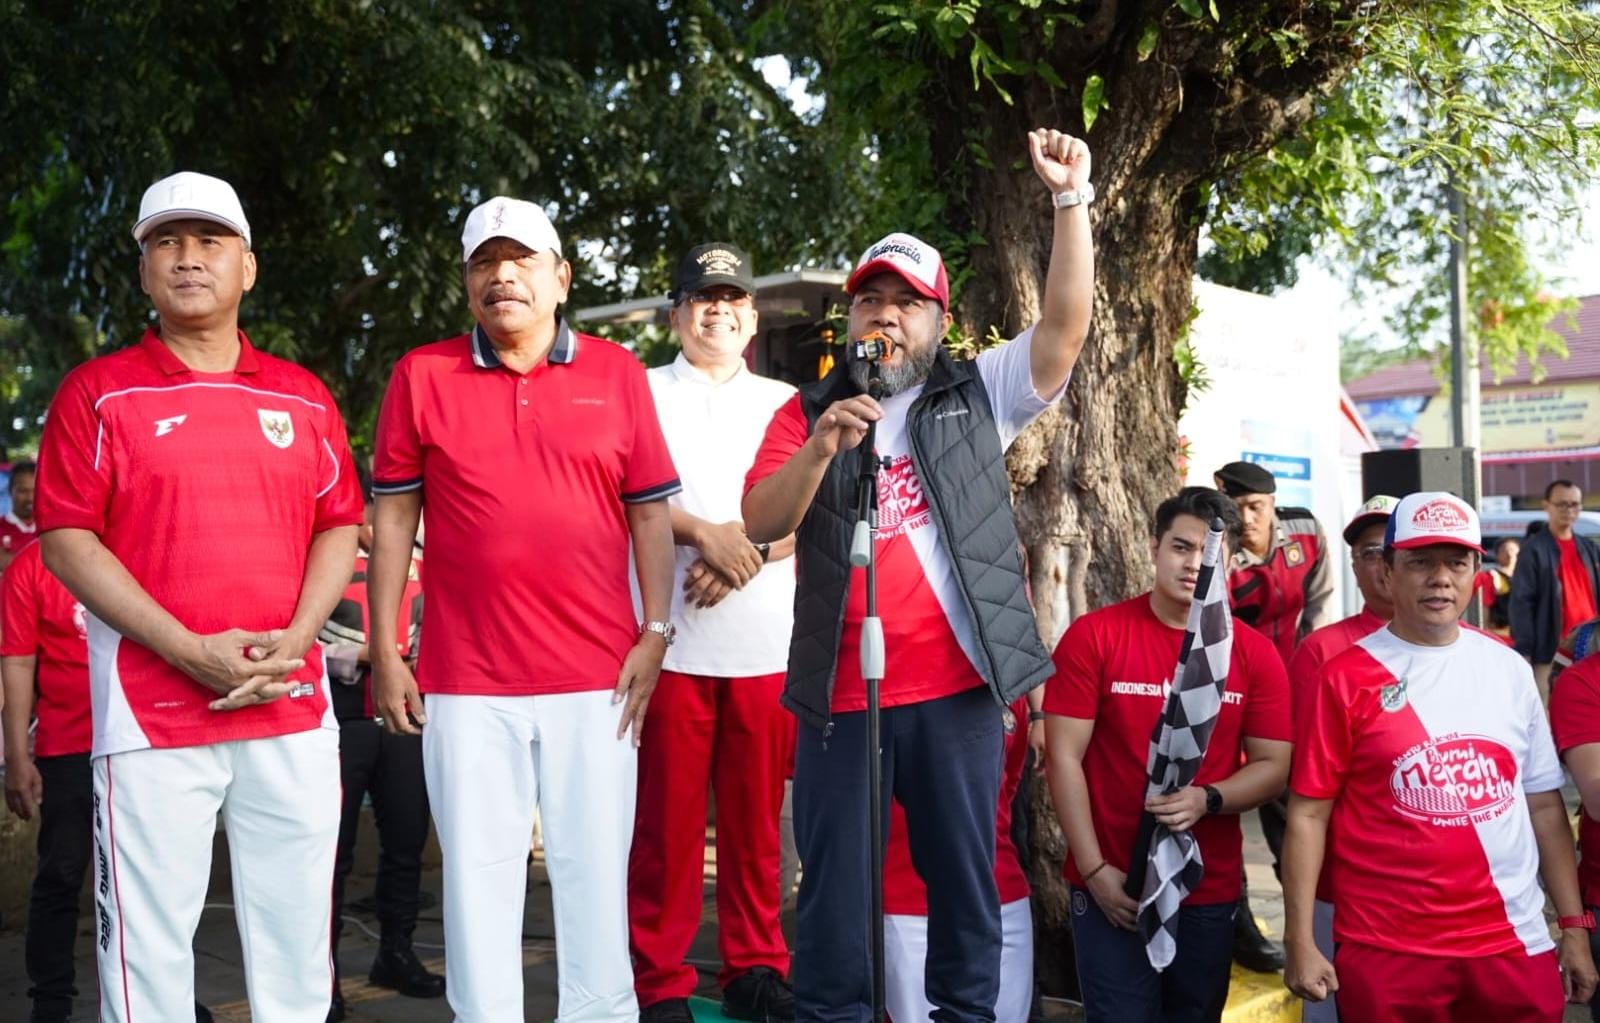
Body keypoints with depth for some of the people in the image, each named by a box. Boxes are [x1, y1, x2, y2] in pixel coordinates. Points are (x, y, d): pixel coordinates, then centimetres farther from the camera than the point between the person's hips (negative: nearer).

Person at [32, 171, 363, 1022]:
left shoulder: (301, 396, 11)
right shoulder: (98, 392, 2)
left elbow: (339, 527, 11)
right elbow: (66, 541, -4)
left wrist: (294, 639, -6)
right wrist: (188, 650, -14)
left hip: (293, 708, 3)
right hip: (151, 713, -3)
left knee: (297, 934, 10)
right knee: (147, 938, 2)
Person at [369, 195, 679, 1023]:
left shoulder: (617, 373, 5)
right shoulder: (421, 375, 4)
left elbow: (650, 514, 6)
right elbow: (393, 520, 5)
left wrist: (655, 634, -1)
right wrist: (384, 653, 1)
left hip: (596, 676, 0)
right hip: (465, 680, 0)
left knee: (596, 872, 8)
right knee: (479, 875, 8)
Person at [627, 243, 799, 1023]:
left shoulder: (785, 401, 16)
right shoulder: (642, 392, 9)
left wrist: (744, 554, -10)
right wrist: (706, 533, -17)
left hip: (768, 641, 2)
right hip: (671, 638, -2)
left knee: (756, 815, 7)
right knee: (667, 818, 0)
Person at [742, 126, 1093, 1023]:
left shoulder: (979, 395, 8)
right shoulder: (808, 411, 9)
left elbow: (1067, 324, -4)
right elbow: (760, 524, -3)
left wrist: (1072, 198, -12)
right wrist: (821, 448, -20)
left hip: (955, 688, 0)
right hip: (842, 693, 0)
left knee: (965, 875, 10)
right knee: (836, 884, 8)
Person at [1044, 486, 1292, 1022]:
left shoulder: (1255, 653, 1)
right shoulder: (1093, 636, -6)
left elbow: (1274, 766, 2)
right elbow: (1065, 758, -7)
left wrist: (1206, 799, -18)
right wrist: (1095, 870, -11)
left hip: (1211, 891, 3)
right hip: (1112, 887, -3)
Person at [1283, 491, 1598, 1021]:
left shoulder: (1509, 669, 5)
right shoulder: (1346, 677, -7)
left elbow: (1543, 803, 10)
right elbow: (1309, 813, -6)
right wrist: (1301, 943, -9)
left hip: (1515, 941, 4)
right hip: (1387, 949, -3)